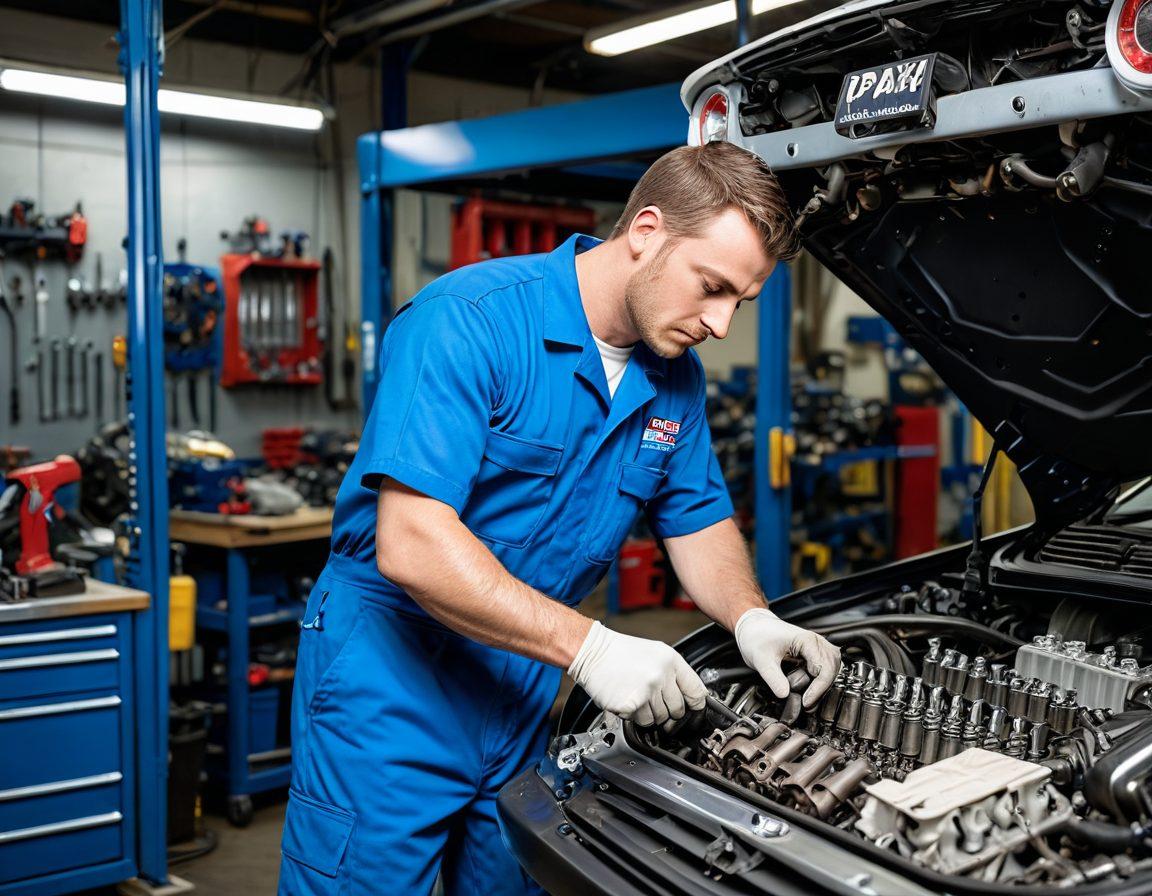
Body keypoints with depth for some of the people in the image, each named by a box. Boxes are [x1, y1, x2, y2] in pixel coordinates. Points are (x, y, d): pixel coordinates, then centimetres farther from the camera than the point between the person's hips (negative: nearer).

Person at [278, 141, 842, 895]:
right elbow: (411, 547, -30)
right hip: (392, 688, -6)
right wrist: (589, 648, -32)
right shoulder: (470, 321, -22)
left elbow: (699, 521, 14)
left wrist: (753, 620, -8)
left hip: (525, 692, 7)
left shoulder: (675, 376, 2)